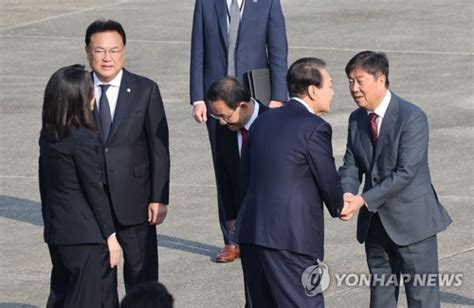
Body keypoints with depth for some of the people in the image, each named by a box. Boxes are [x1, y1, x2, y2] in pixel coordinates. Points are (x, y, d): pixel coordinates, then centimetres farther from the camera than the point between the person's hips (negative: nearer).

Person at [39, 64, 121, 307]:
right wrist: (110, 234, -10)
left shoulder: (48, 136, 5)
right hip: (86, 233, -8)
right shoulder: (83, 139, -18)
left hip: (56, 232, 8)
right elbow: (95, 189, -16)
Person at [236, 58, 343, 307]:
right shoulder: (315, 129, -10)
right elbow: (328, 182, -2)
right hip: (290, 236, -8)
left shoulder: (263, 120, 13)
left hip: (251, 230, 8)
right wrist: (339, 207, 19)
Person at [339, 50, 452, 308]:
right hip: (375, 223, 7)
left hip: (411, 221, -7)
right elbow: (351, 166, 7)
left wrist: (363, 200, -25)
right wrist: (347, 195, -16)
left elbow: (406, 172, -22)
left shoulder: (412, 117, -16)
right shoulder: (357, 120, 7)